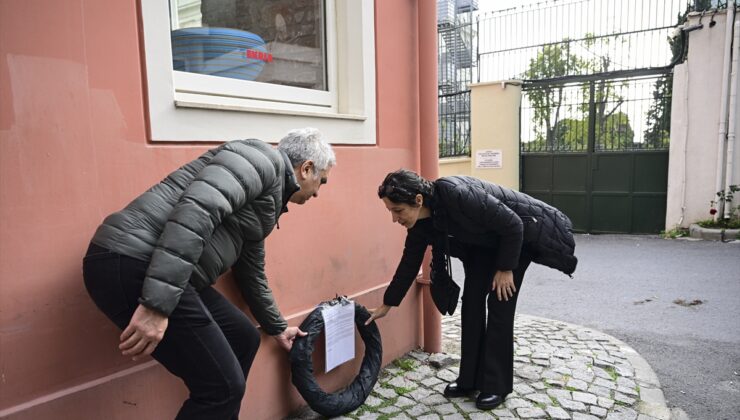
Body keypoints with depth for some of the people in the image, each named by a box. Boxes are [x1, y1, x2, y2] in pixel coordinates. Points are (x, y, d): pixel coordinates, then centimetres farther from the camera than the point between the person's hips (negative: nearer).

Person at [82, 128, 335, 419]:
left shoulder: (267, 200, 24)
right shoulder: (263, 159, -6)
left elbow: (251, 274, 35)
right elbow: (196, 209, -23)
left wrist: (277, 329, 46)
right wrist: (157, 305, -27)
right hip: (131, 264, -10)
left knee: (243, 339, 19)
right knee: (222, 385, -6)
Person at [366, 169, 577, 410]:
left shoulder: (458, 195, -39)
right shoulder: (420, 221, -15)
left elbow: (513, 225, -28)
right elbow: (410, 262, -2)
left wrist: (506, 268, -18)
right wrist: (387, 304, 4)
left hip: (520, 235, -7)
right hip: (484, 243, 7)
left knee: (499, 307, -7)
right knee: (471, 301, 2)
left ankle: (497, 386, 7)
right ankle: (469, 379, 15)